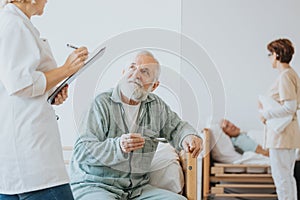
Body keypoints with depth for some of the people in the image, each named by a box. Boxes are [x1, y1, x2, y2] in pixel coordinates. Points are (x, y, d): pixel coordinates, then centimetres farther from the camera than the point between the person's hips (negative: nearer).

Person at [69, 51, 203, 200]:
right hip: (94, 186, -5)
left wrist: (188, 137, 1)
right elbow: (81, 151, -15)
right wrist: (118, 146, -32)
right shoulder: (102, 103, -9)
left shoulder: (156, 105, 10)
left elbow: (176, 127, 27)